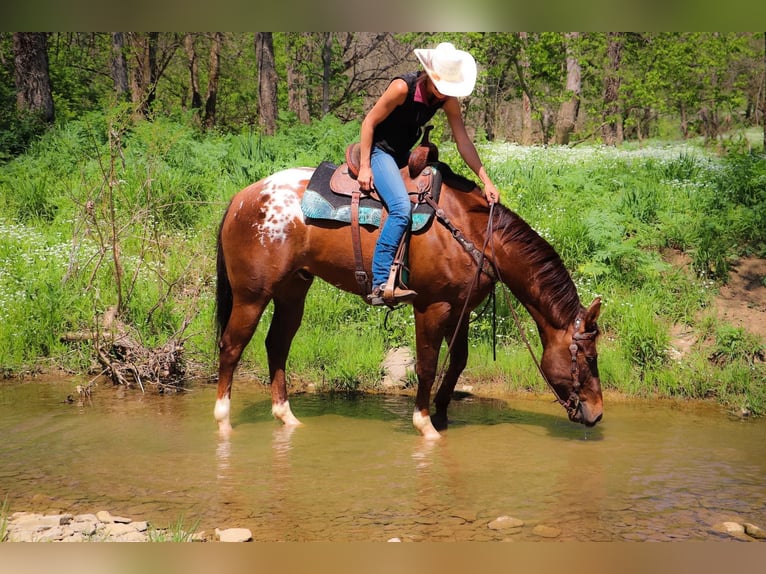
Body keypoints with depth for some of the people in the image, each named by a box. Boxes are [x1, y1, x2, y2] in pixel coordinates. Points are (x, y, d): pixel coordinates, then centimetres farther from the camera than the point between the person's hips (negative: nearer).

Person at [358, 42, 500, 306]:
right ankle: (380, 284, -31)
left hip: (404, 154, 8)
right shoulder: (403, 87, -26)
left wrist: (486, 180, -12)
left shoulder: (449, 99, -8)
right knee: (401, 208, -28)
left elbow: (463, 141, -6)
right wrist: (364, 167, -21)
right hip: (379, 149, -8)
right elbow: (369, 122, -19)